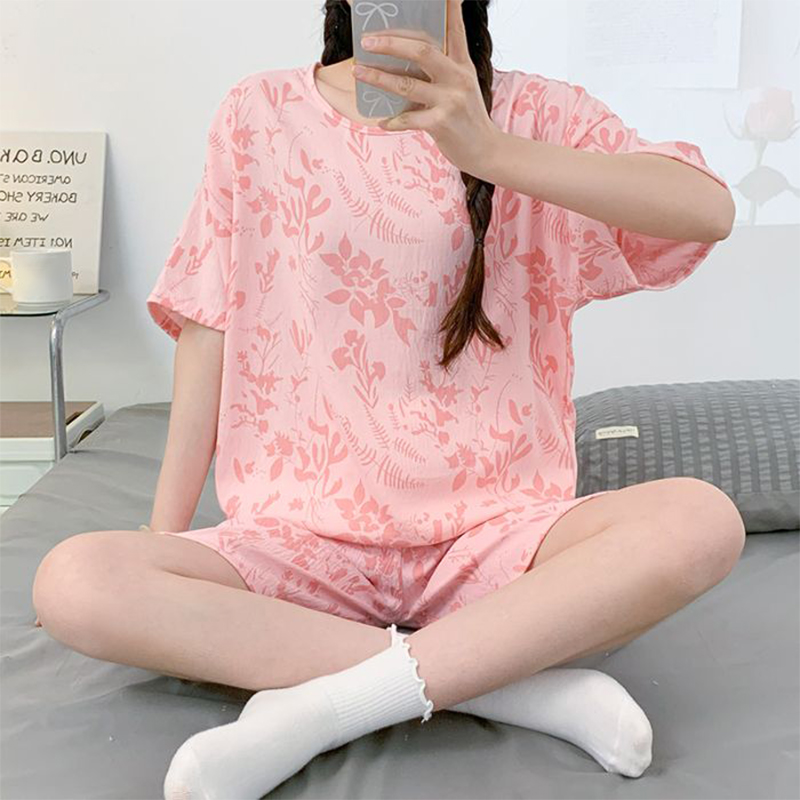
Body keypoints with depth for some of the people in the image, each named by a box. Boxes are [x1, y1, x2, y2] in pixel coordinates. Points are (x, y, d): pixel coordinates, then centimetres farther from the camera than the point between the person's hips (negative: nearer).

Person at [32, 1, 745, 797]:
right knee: (71, 583, -23)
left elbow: (709, 210, -17)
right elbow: (210, 330, 5)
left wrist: (491, 150, -31)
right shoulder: (259, 114, 4)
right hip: (301, 535, 2)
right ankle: (521, 678, -20)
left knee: (702, 521, -26)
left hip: (493, 531, -1)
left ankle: (315, 710, -23)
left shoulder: (531, 112, 0)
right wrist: (165, 537, 2)